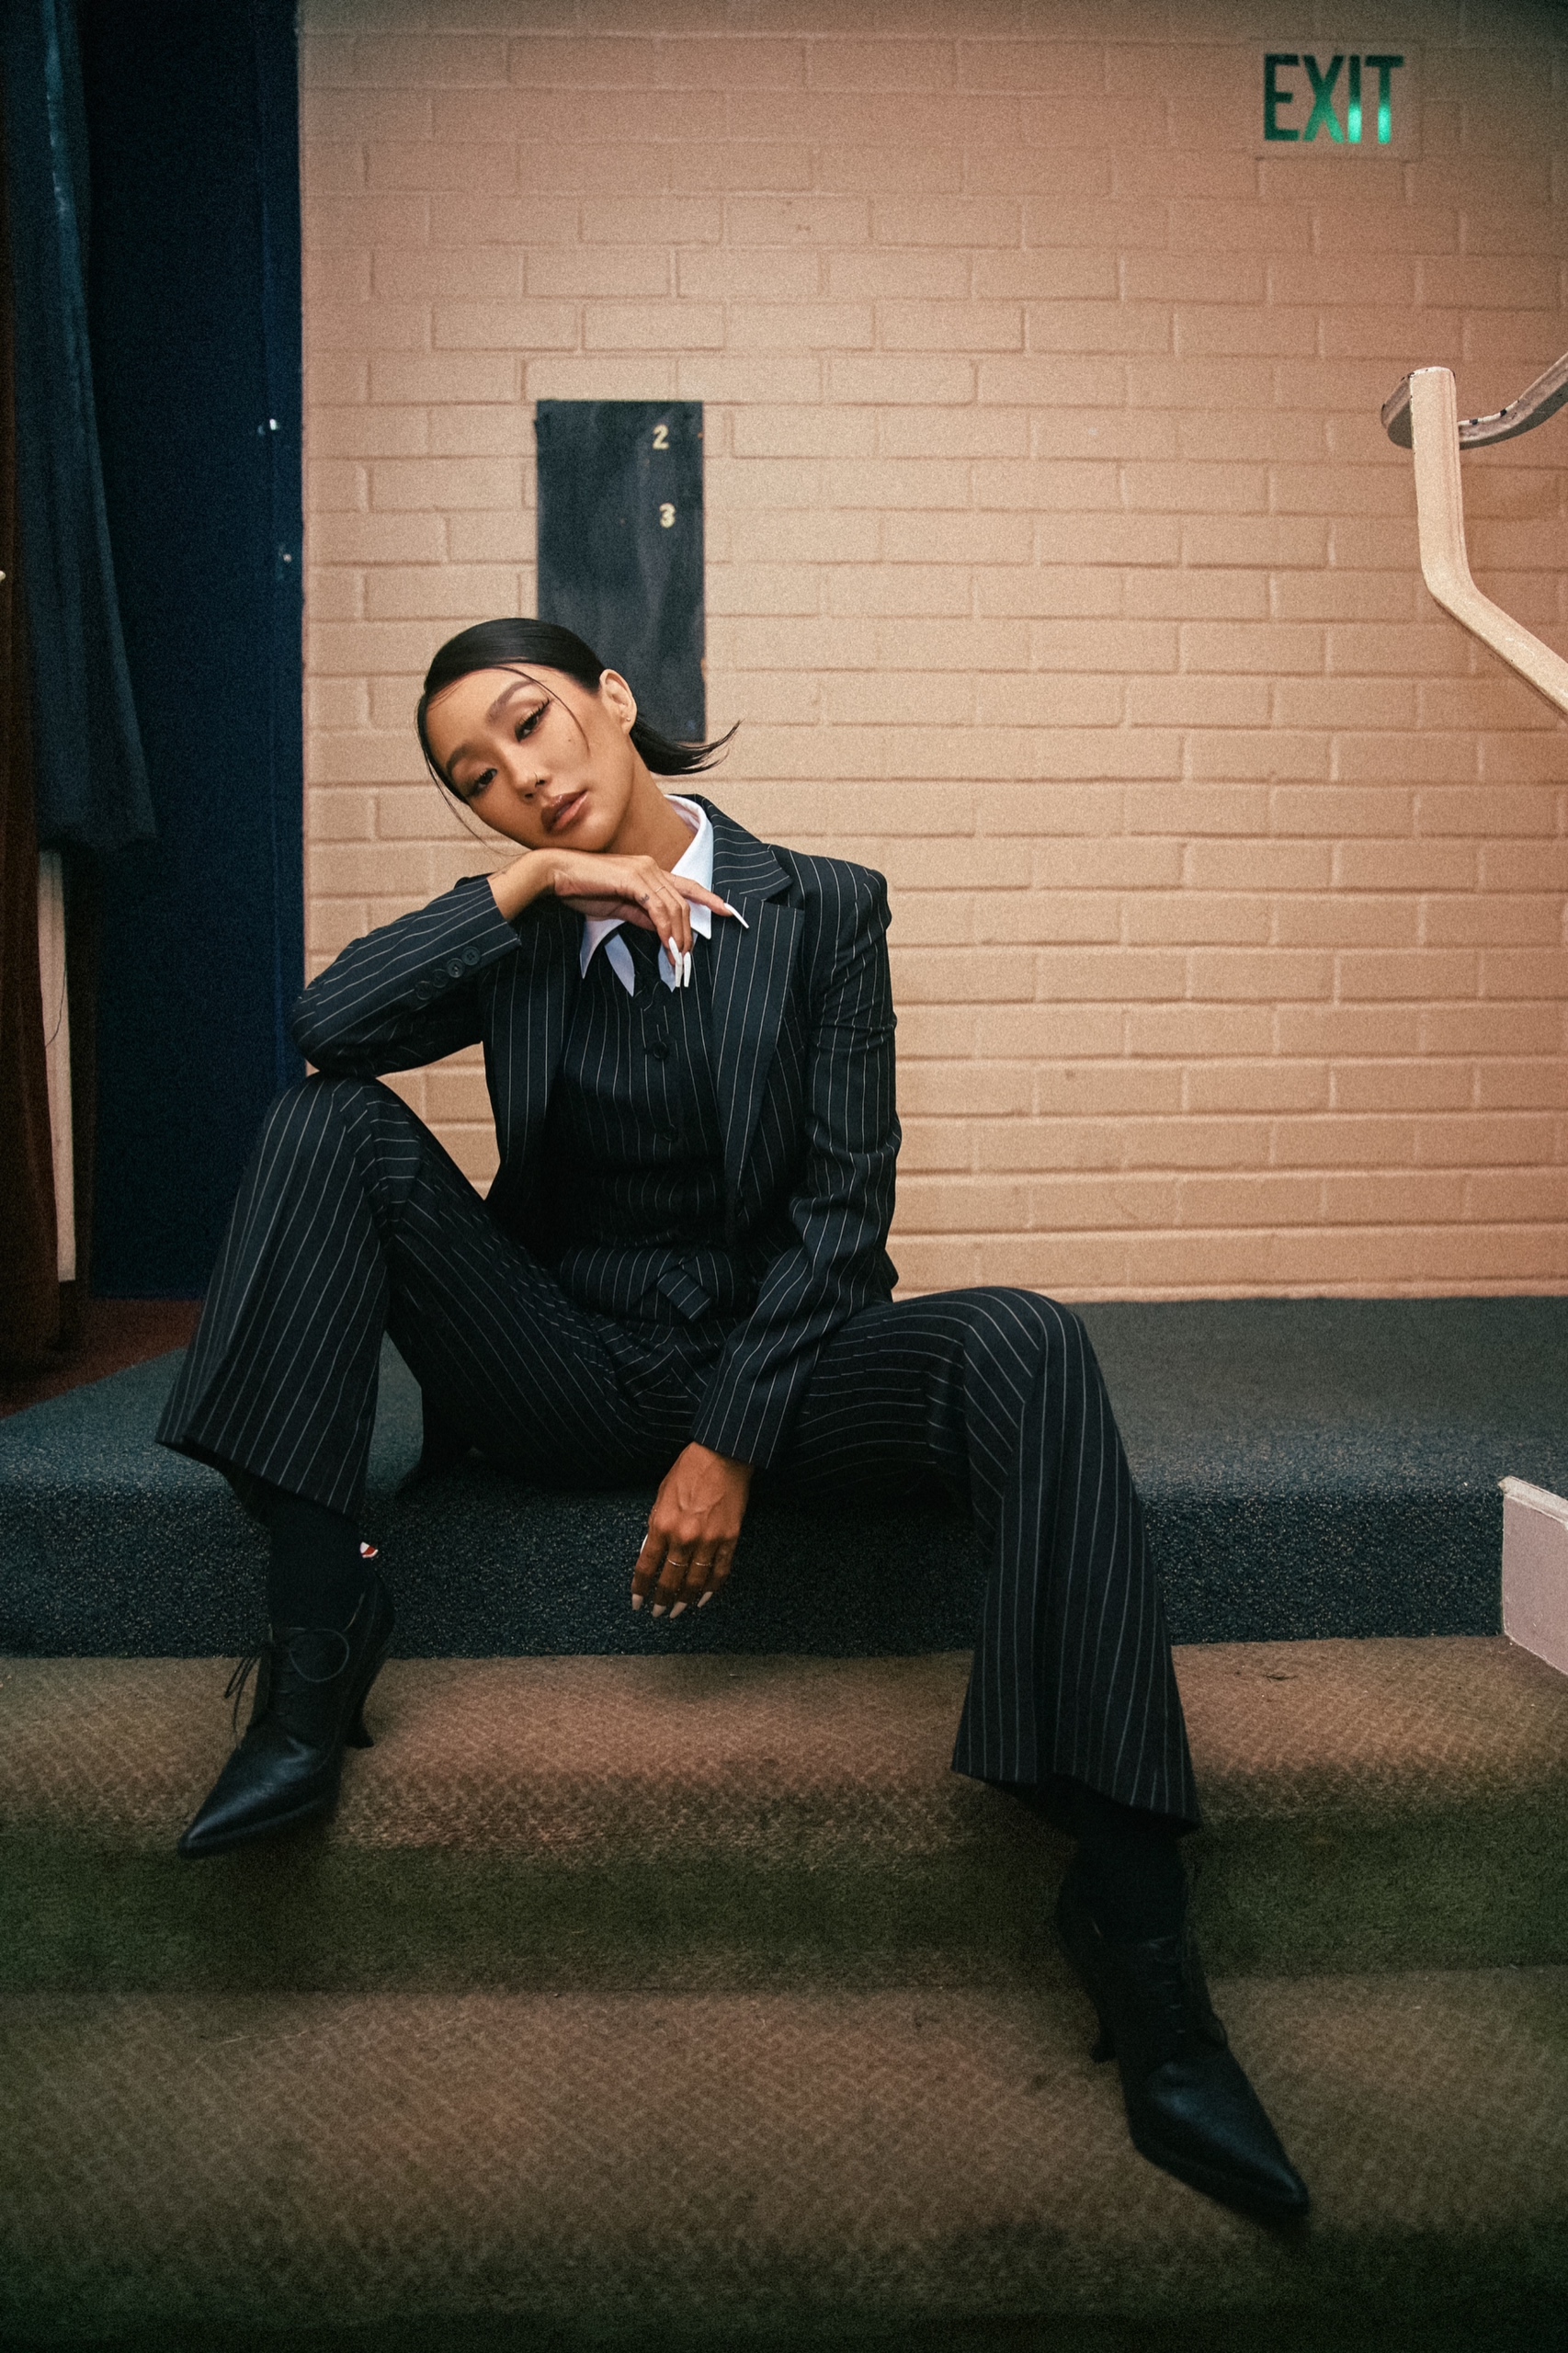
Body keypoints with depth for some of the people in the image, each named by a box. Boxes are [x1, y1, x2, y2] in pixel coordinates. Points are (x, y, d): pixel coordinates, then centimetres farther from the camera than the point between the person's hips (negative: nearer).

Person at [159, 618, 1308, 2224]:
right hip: (566, 1376, 3)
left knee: (1022, 1350, -32)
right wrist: (527, 884, -14)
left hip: (761, 1363, -2)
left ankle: (1136, 1929, -31)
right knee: (335, 1124, -15)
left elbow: (842, 1197, -7)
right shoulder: (519, 936, 9)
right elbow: (325, 1025, -9)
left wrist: (732, 1441, -16)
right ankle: (318, 1627, -22)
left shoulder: (821, 909, 1)